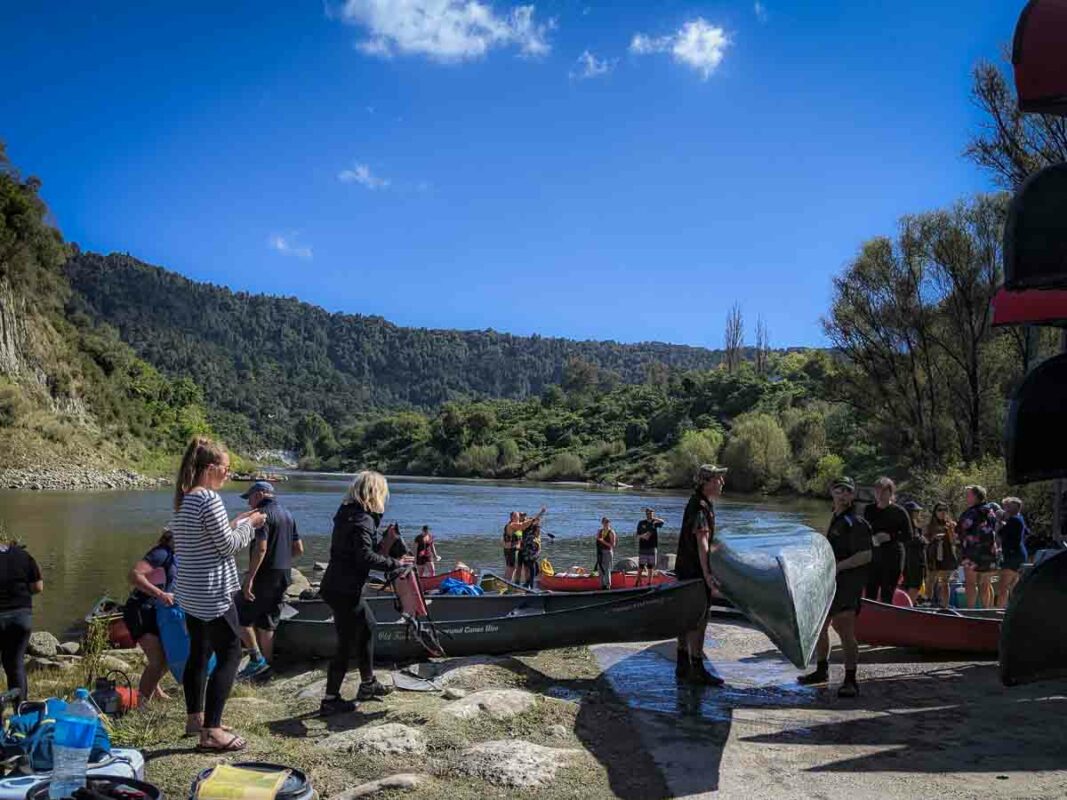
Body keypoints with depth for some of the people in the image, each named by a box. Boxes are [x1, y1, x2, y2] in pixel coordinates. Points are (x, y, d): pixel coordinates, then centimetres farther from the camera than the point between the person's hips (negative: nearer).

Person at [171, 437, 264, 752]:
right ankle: (211, 731, -3)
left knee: (199, 653, 19)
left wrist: (236, 522, 15)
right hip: (213, 593, -10)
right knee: (230, 655, -3)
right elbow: (228, 546, -16)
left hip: (189, 592, 10)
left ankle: (195, 717, 31)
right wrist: (249, 524, -1)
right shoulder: (209, 499, -20)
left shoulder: (182, 500, 9)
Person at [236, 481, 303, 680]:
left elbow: (261, 547, -23)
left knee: (241, 616, 2)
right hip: (284, 575, 9)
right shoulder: (287, 514, 15)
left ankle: (256, 658, -3)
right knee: (267, 623, 14)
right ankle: (264, 668, 17)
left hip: (265, 575, -9)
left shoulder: (263, 513, -12)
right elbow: (299, 549, 16)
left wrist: (249, 578, -23)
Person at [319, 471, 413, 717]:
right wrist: (394, 563, -17)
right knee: (347, 644, -1)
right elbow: (366, 556, -26)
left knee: (367, 626, 23)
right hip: (344, 590, -10)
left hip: (339, 586, 10)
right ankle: (330, 700, 7)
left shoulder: (348, 513, 11)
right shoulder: (363, 520, -19)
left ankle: (367, 684, 34)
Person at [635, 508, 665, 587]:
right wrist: (642, 536, -19)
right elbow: (638, 536, 3)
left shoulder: (655, 522, 3)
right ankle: (638, 581, 13)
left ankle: (649, 582, 11)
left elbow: (662, 522, -20)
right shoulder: (641, 523, 2)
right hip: (643, 547, -1)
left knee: (651, 566, 5)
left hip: (652, 547, 1)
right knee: (641, 566, 0)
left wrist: (654, 518, -38)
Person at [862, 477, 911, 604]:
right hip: (873, 556, 3)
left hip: (892, 557, -3)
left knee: (886, 596, -2)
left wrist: (891, 537, -16)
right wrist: (870, 538, -5)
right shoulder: (869, 510, 9)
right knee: (870, 594, -1)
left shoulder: (899, 512, -1)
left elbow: (908, 535, -1)